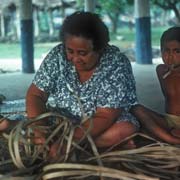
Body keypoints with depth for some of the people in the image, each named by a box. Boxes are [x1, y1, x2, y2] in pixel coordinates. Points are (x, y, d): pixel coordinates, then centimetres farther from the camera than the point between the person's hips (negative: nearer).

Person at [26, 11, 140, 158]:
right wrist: (38, 130, -29)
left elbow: (104, 117, -26)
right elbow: (35, 95, -10)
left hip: (104, 125, -3)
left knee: (126, 130, -34)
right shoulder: (58, 56, -14)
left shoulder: (117, 65, -24)